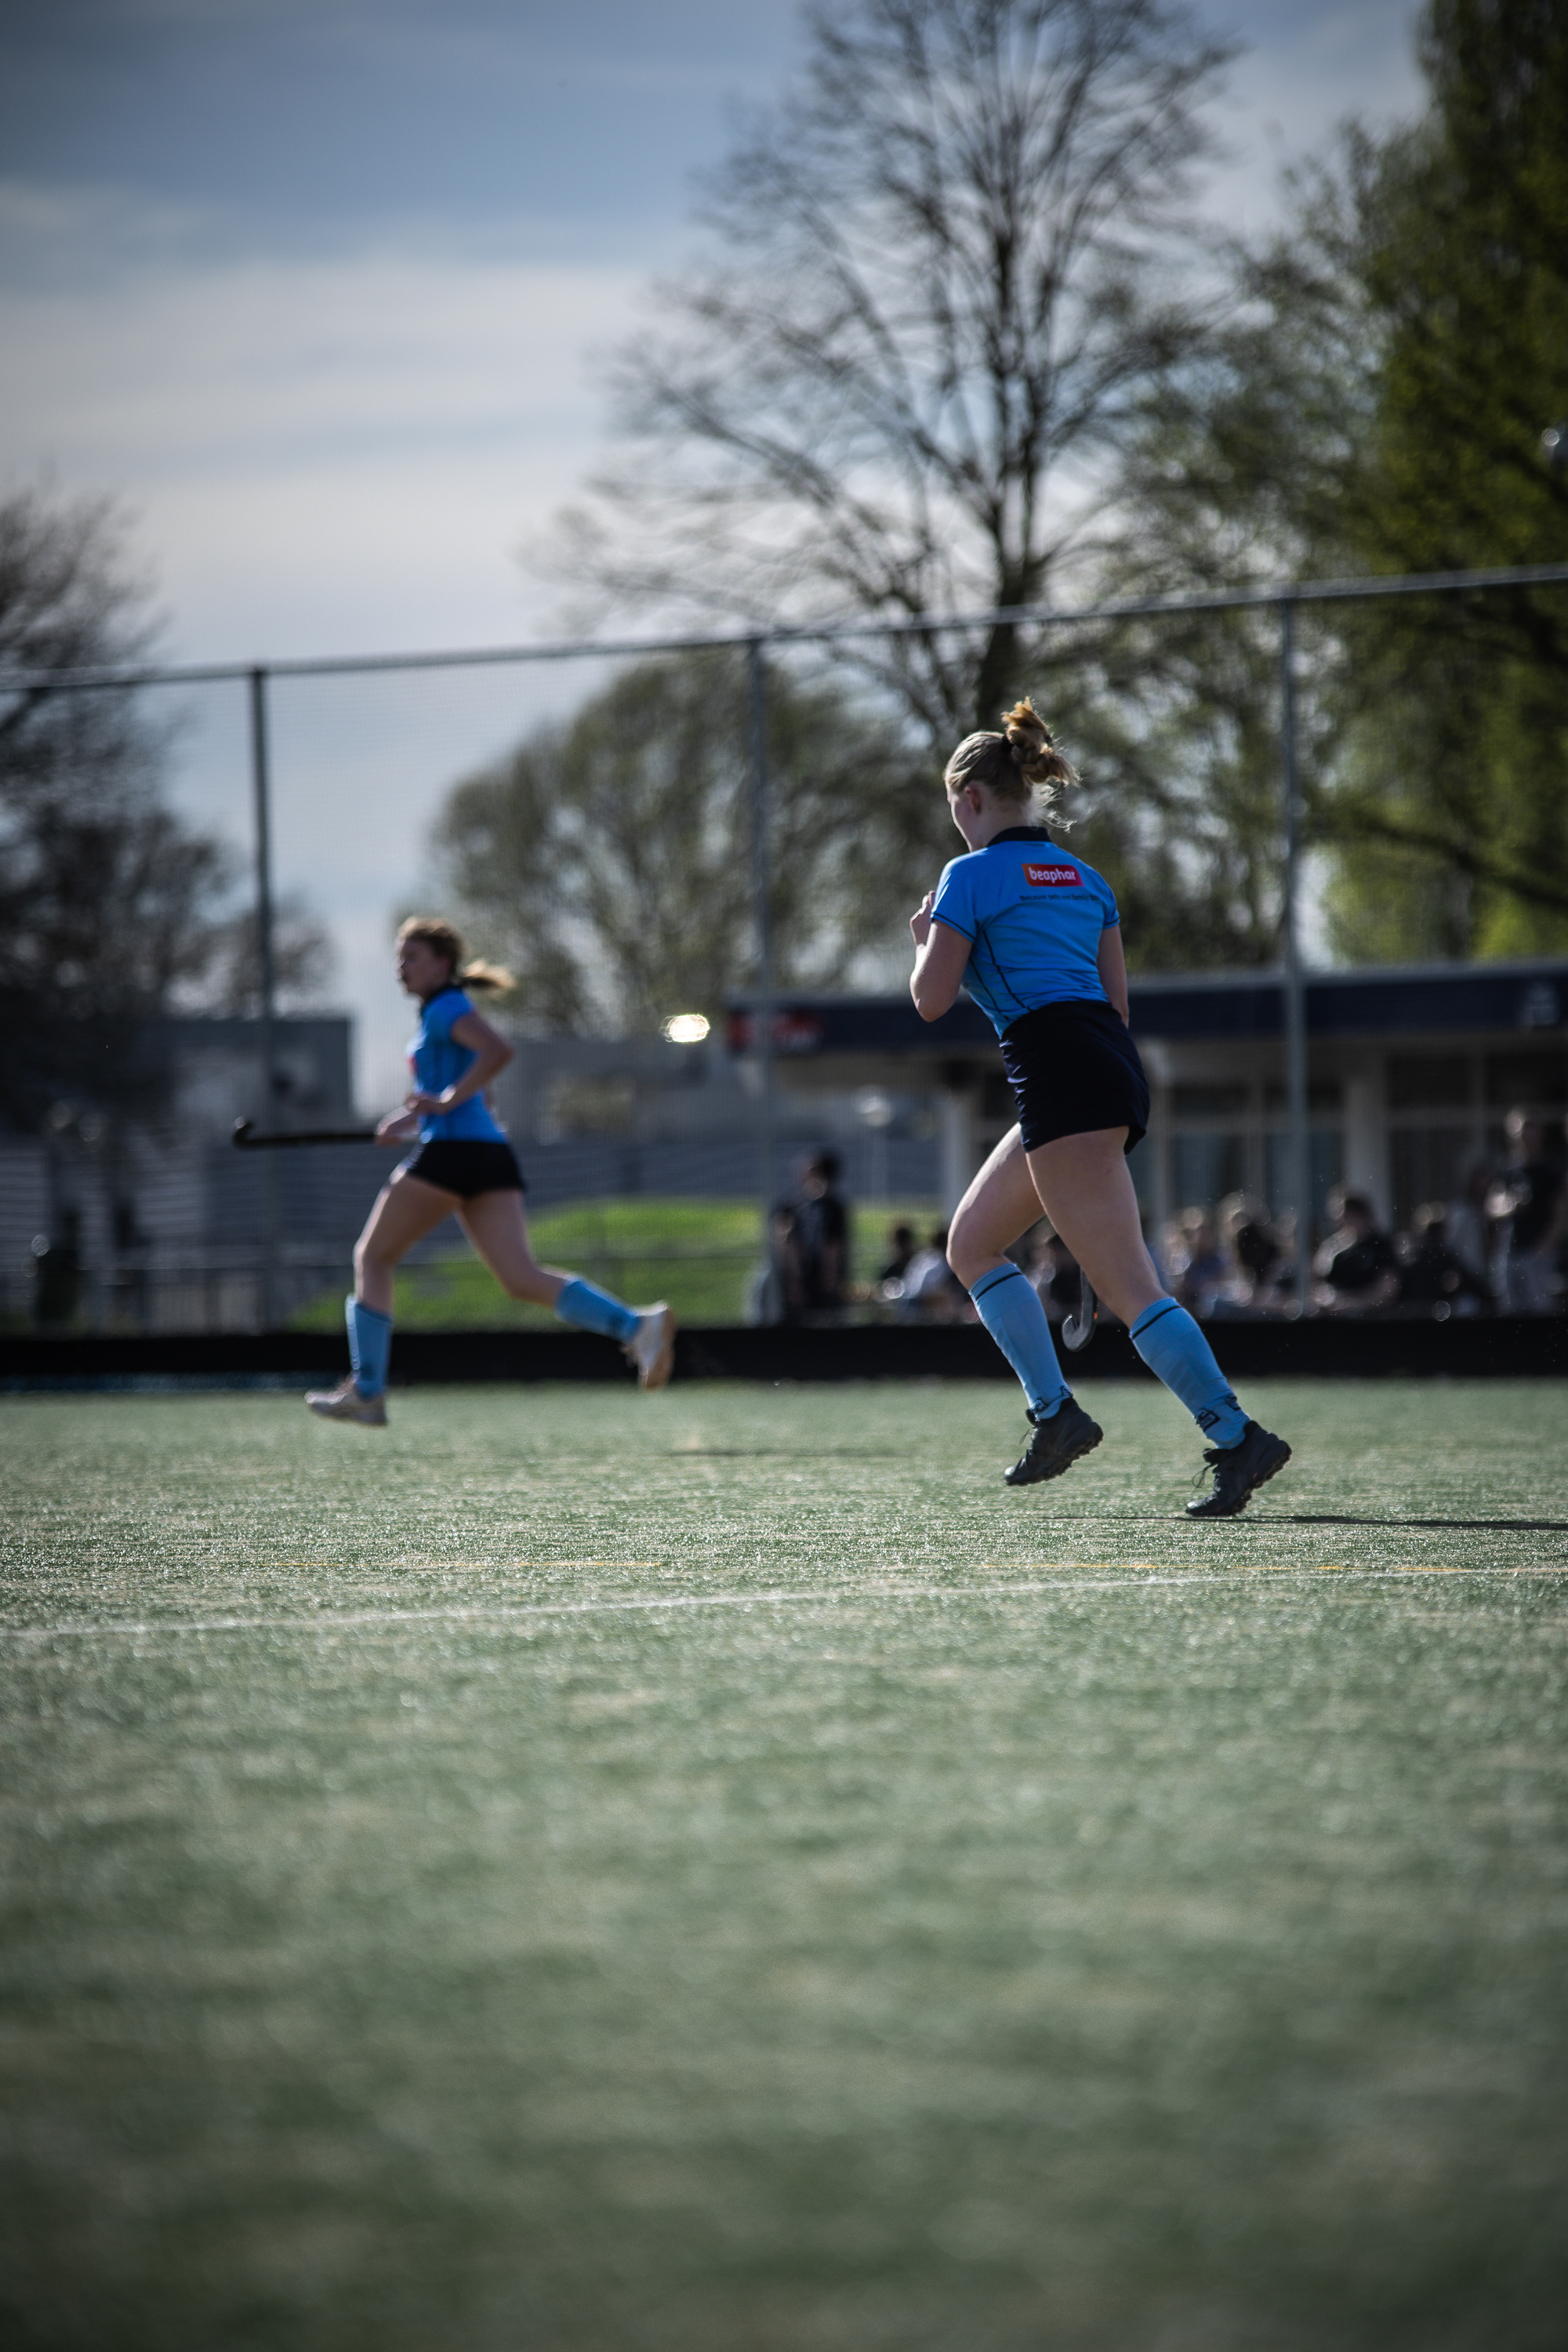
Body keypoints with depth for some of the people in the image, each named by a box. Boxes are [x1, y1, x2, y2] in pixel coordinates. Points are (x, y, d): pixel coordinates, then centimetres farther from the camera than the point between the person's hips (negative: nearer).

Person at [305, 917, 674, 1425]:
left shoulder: (447, 1008, -4)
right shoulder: (440, 1015, 25)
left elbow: (499, 1050, -22)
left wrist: (447, 1101, -18)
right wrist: (411, 1122, 22)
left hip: (451, 1151, -9)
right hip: (491, 1155, 9)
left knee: (373, 1257, 5)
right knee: (521, 1278, -3)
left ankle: (366, 1392, 3)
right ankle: (636, 1324, -21)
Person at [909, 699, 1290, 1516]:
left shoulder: (971, 876, -2)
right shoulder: (1083, 876, 20)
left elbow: (931, 1000, -5)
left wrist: (928, 941, 16)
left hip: (1058, 1073, -9)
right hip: (1116, 1064, 9)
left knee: (1128, 1284, -13)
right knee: (971, 1241, 19)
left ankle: (1238, 1438, -21)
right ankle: (1054, 1412, 10)